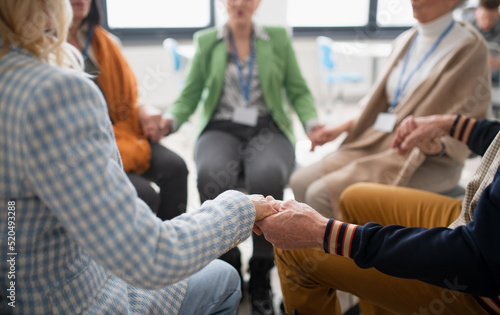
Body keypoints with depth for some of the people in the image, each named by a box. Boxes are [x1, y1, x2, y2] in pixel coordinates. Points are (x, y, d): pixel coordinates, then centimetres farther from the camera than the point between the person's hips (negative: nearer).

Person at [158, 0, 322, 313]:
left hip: (268, 129, 0)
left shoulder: (278, 38, 13)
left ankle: (261, 274, -17)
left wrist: (312, 123, -9)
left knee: (267, 176, -36)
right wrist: (170, 119, -11)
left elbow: (299, 92, 11)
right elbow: (190, 94, 10)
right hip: (221, 129, 1)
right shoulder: (206, 41, 13)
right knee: (211, 176, -35)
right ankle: (228, 267, -14)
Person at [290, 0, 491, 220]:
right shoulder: (404, 41, 14)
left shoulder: (469, 47, -7)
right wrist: (344, 128, 8)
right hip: (379, 140, 7)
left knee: (321, 194, -24)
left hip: (428, 161, -7)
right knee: (300, 181, -10)